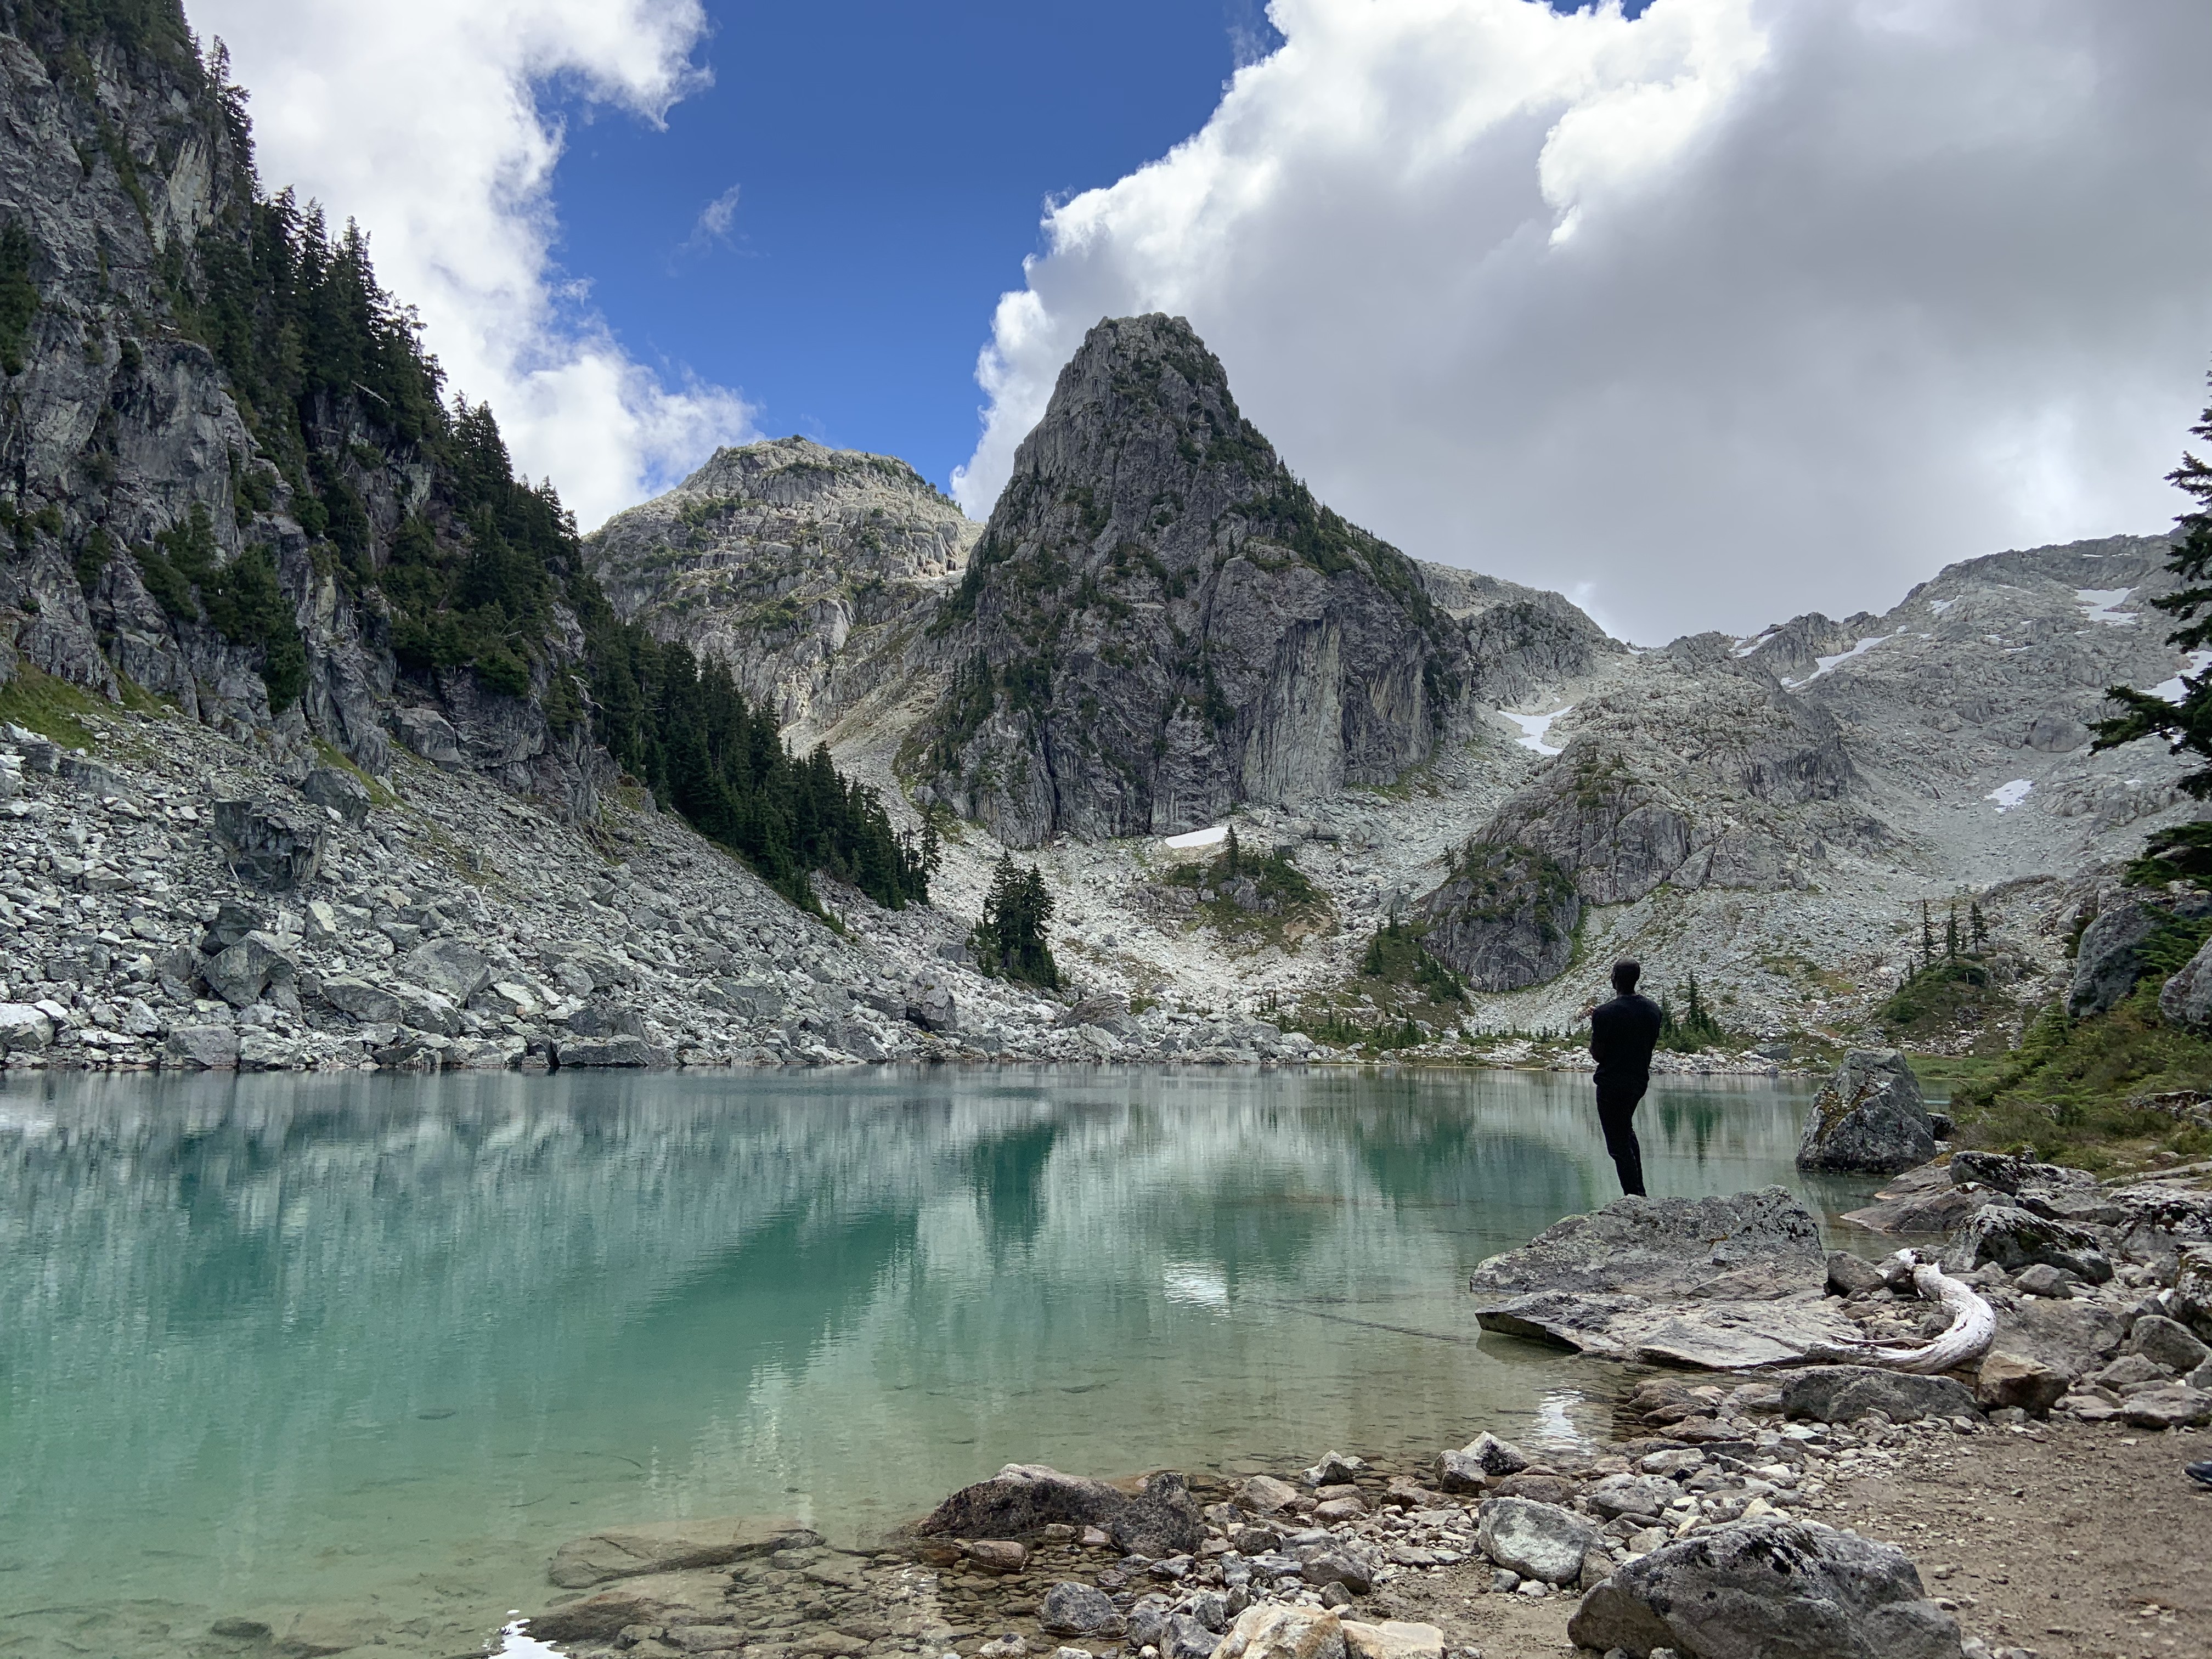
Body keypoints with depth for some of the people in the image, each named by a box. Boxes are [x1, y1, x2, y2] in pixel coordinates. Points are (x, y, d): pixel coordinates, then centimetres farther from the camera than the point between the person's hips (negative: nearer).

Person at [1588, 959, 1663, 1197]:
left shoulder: (1604, 1013, -20)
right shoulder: (1653, 1009, 0)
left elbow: (1596, 1054, -13)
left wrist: (1594, 1025, 1)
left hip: (1612, 1084, -7)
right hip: (1640, 1080, 7)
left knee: (1618, 1144, 2)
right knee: (1627, 1130, 27)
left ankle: (1634, 1195, -1)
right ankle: (1639, 1191, 30)